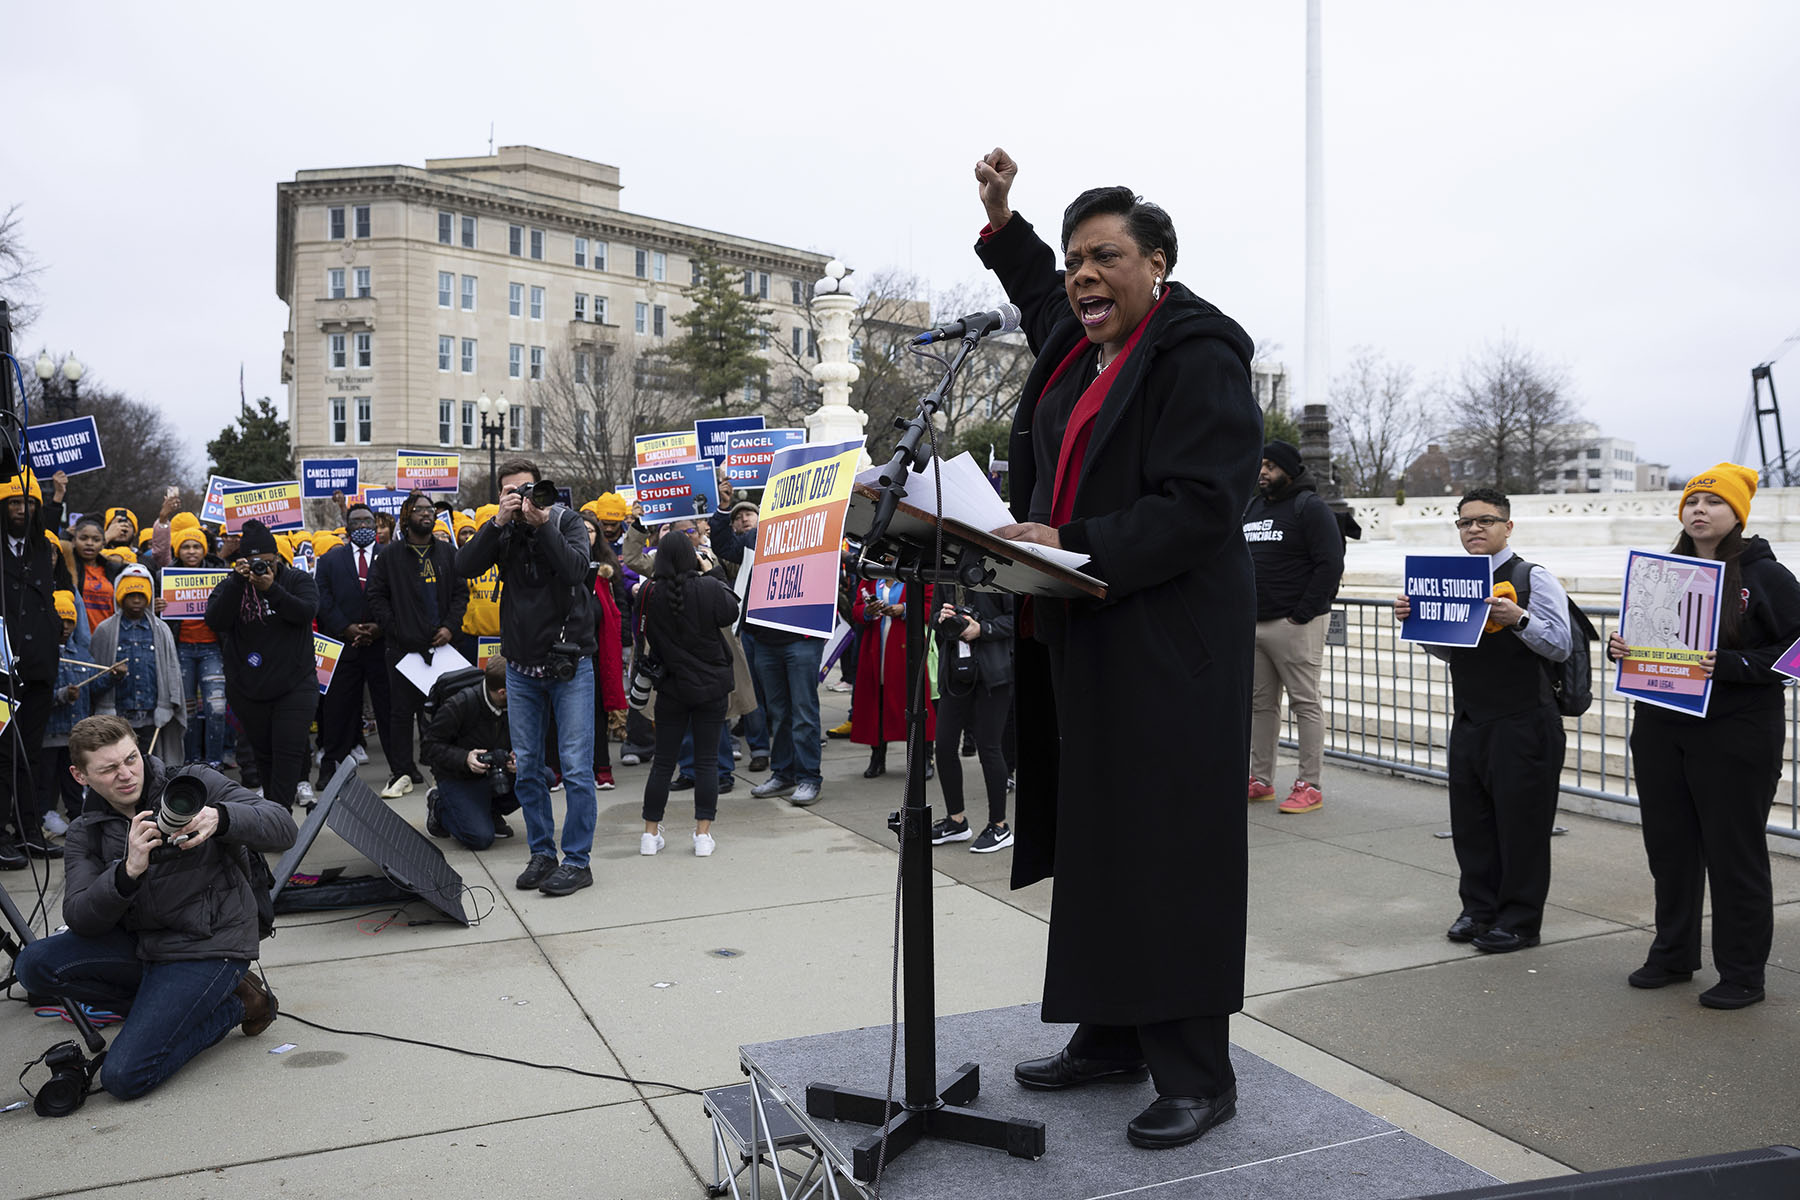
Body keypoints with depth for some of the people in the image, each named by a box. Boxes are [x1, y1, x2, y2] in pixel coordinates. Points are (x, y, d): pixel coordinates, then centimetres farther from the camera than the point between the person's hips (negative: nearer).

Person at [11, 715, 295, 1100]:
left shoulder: (195, 785, -8)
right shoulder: (86, 833, 4)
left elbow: (283, 828, -18)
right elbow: (79, 919, -11)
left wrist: (220, 818, -39)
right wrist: (128, 871, -31)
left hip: (208, 947, -6)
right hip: (141, 943, 6)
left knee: (123, 1077, -16)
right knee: (35, 965, -14)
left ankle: (234, 1005, 7)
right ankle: (169, 1006, 0)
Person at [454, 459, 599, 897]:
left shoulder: (566, 521, -2)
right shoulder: (502, 530, 6)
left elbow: (574, 569, -19)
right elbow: (464, 567, -10)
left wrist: (542, 524, -23)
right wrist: (497, 523, -17)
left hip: (569, 664, -4)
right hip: (521, 667, 4)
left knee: (576, 767, -4)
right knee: (527, 767, 10)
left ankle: (577, 860, 5)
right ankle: (541, 854, 22)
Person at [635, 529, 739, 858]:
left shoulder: (649, 593, -8)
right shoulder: (709, 588, -13)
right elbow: (731, 614, 1)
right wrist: (711, 575, 8)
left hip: (672, 687, 1)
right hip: (712, 685, -1)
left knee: (663, 761, 10)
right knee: (706, 760, 6)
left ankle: (650, 833, 15)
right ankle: (703, 834, 6)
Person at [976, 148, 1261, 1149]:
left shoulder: (1198, 354, -11)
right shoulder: (1079, 345, 14)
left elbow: (1203, 503, -21)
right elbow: (1047, 303, 40)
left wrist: (1075, 546, -25)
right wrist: (1004, 223, 35)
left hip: (1170, 648, -9)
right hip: (1083, 642, 9)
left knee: (1167, 850, -5)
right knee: (1094, 844, 12)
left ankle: (1197, 1074, 7)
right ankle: (1111, 1038, 25)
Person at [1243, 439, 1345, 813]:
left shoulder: (1310, 508, -7)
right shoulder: (1252, 509, 17)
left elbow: (1330, 564, -14)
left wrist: (1303, 613, -17)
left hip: (1294, 625, -8)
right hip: (1254, 624, 8)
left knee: (1305, 704, -4)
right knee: (1261, 703, 12)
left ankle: (1309, 786, -1)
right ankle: (1261, 780, 20)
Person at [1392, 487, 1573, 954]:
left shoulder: (1533, 578, -7)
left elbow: (1561, 645, -13)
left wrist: (1519, 619, -27)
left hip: (1522, 723, -6)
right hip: (1469, 721, 6)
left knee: (1520, 820, 2)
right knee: (1470, 820, 12)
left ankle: (1519, 921, 14)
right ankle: (1479, 909, 26)